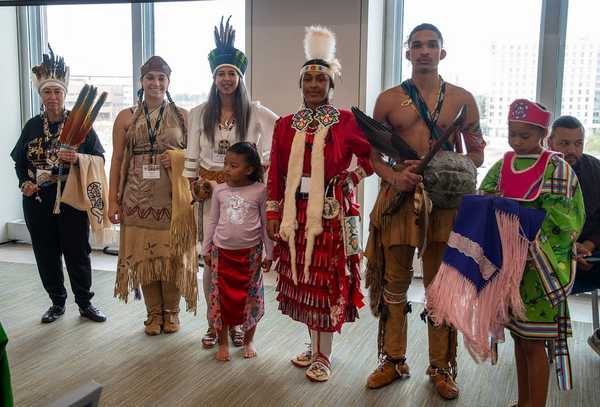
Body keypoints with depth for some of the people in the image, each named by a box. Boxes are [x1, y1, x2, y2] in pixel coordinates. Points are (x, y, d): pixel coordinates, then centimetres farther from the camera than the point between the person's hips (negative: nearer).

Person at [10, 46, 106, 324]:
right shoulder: (32, 126, 7)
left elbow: (100, 160, -4)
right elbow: (20, 161, 15)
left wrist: (78, 158, -22)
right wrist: (24, 183, -3)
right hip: (38, 200, 3)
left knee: (77, 252, 3)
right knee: (46, 254, 10)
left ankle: (85, 303, 18)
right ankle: (57, 302, 26)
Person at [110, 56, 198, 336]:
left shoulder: (182, 116, 5)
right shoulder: (126, 117, 6)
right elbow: (117, 160, 6)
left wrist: (177, 158, -11)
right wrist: (113, 200, 1)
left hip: (173, 196, -1)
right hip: (138, 196, 1)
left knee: (173, 253, 2)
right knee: (144, 253, 6)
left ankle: (171, 311, 21)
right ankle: (154, 313, 21)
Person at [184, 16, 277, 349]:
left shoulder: (254, 112, 0)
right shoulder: (200, 113, 5)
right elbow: (192, 155, 5)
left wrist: (265, 162, -4)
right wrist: (193, 185, 0)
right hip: (209, 189, 1)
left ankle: (235, 322, 17)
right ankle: (213, 323, 16)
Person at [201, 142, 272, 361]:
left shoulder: (260, 191, -8)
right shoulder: (219, 190, -1)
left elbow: (265, 223, -1)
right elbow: (212, 222, 8)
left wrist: (269, 253, 0)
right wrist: (206, 250, 9)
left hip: (250, 252, -2)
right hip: (222, 251, 2)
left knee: (250, 297, 8)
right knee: (221, 296, 6)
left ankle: (248, 340, 26)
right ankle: (223, 342, 21)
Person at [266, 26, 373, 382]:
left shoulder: (348, 122, -2)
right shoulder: (286, 124, 7)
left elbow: (373, 156, 6)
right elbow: (276, 173, 7)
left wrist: (352, 177, -9)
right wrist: (273, 213, 3)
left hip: (332, 214, -4)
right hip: (296, 214, 4)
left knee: (327, 282, 2)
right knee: (303, 280, 11)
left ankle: (323, 355, 14)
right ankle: (315, 346, 28)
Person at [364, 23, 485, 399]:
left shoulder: (462, 99, 6)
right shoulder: (388, 99, 5)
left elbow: (478, 153, 9)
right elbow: (372, 154, 6)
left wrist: (457, 167, -12)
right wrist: (393, 176, -13)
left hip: (447, 201, 0)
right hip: (398, 198, 0)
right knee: (394, 283, 9)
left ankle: (442, 367, 22)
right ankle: (394, 360, 25)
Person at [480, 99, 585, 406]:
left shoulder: (557, 170, -8)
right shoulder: (502, 167, 7)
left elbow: (561, 223, -12)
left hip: (539, 268, -5)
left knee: (534, 343, 0)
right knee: (519, 336, 16)